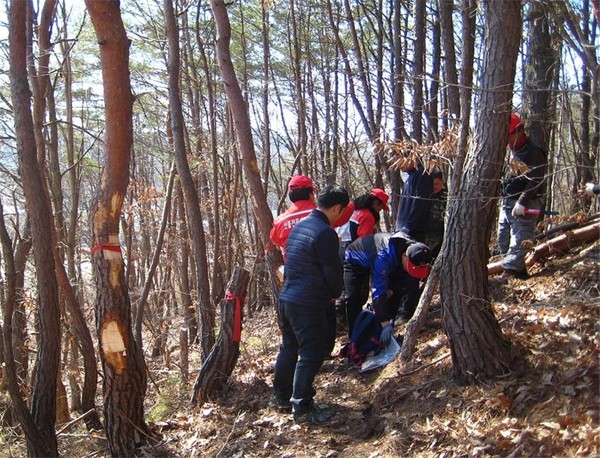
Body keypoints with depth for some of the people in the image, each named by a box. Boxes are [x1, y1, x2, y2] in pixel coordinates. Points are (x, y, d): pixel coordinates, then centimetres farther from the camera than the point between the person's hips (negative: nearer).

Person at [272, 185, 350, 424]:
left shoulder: (299, 226, 11)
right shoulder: (325, 233, -18)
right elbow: (332, 271, -15)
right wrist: (335, 293, 6)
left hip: (287, 298, 9)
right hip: (309, 304, -9)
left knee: (289, 348, 21)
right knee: (311, 355, 1)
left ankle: (282, 395, 33)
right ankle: (302, 408, 7)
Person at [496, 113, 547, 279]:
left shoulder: (534, 153, -11)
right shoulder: (512, 151, 16)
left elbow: (534, 181, -20)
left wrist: (522, 203, -27)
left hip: (524, 208, -9)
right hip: (507, 203, 9)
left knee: (517, 244, -11)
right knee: (502, 243, 11)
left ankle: (511, 270, -14)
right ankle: (519, 272, 19)